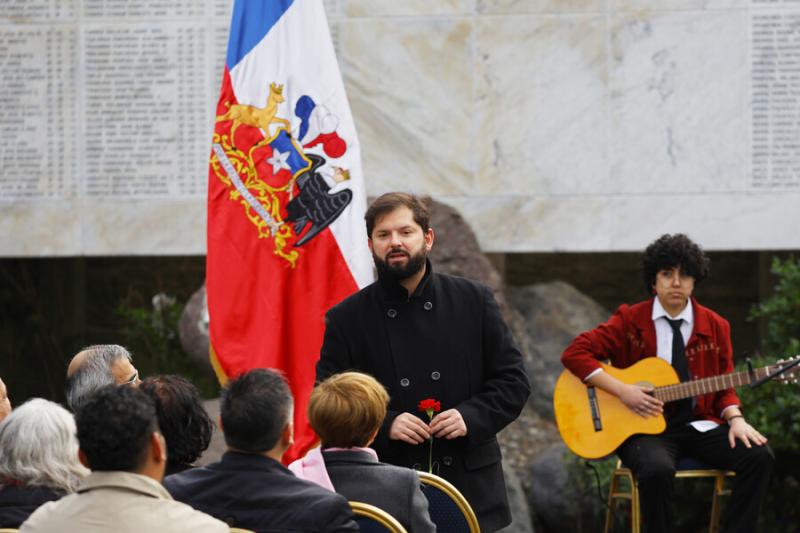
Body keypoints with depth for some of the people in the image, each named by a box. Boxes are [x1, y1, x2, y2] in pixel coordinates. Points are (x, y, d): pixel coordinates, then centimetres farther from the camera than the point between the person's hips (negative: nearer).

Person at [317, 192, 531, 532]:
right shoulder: (347, 319, 1)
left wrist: (472, 416, -10)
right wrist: (384, 425, -15)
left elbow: (513, 380, 7)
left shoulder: (473, 301, 5)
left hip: (472, 489, 1)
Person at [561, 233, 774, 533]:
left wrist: (736, 420, -9)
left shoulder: (715, 327, 9)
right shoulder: (630, 321, 0)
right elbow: (574, 354, -6)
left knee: (759, 456, -21)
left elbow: (723, 389, 14)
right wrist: (622, 391, -17)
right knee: (657, 469, -38)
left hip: (699, 426, 4)